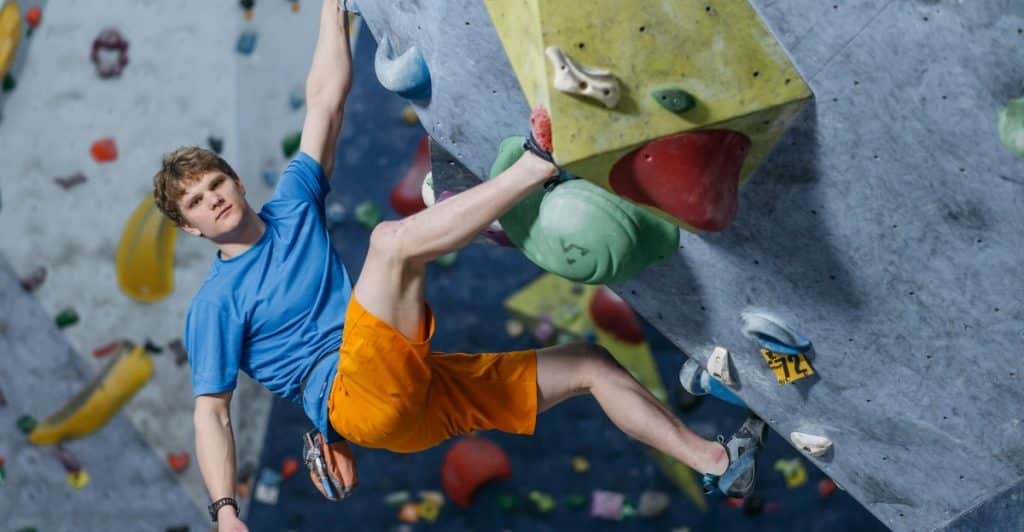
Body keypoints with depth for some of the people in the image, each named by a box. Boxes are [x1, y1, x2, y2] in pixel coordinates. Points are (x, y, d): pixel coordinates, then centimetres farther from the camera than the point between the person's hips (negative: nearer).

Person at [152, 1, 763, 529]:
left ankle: (714, 460, 9)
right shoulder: (214, 304, 2)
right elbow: (210, 411, -4)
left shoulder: (292, 205, 16)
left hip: (426, 390, 7)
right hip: (360, 398, -7)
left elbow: (326, 99, 13)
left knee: (591, 362, 7)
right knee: (392, 237, -27)